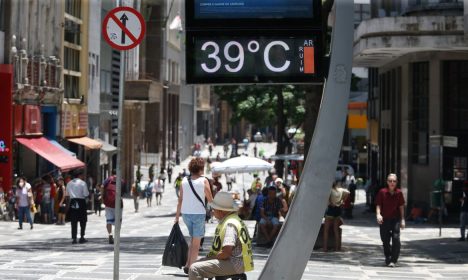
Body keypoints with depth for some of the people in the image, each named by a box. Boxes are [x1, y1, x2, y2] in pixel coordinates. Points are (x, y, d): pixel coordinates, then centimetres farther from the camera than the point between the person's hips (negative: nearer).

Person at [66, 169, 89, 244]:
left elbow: (67, 194, 13)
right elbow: (86, 194, -11)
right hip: (81, 202, -4)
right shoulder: (82, 183, -7)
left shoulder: (69, 183, 9)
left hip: (72, 202, 4)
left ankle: (74, 238, 1)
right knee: (83, 221, 8)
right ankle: (82, 237, 6)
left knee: (73, 222, 5)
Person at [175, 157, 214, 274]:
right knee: (196, 242, 5)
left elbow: (180, 200, 4)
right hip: (198, 213, -4)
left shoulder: (184, 180, 4)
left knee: (193, 239, 21)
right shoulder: (204, 181, -6)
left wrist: (177, 216, 9)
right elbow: (210, 199, -3)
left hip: (186, 213, 4)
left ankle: (188, 264, 12)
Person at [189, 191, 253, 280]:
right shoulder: (226, 220, 14)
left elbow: (226, 253, -26)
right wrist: (210, 255, 8)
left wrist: (213, 257, -10)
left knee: (195, 269, -19)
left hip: (234, 264, -11)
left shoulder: (230, 224, -19)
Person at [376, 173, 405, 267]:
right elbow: (378, 205, -4)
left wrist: (402, 220, 5)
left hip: (395, 219, -1)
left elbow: (401, 206, 6)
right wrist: (378, 214, -21)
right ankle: (388, 257, 34)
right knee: (385, 240, 11)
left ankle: (393, 260, -8)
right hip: (384, 219, 1)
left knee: (396, 238, -14)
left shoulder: (399, 193, -1)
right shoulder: (382, 192, -4)